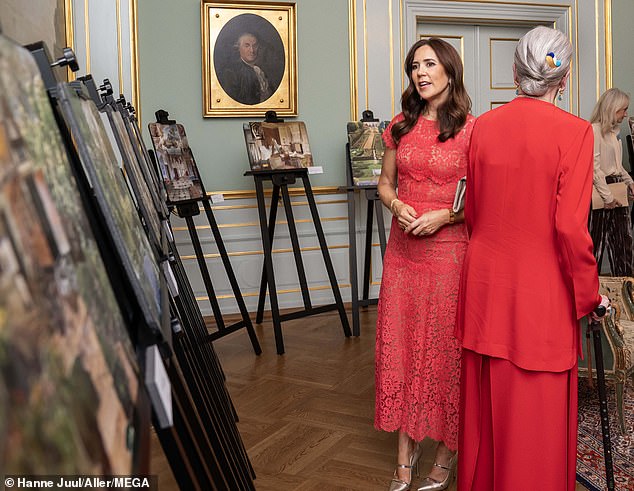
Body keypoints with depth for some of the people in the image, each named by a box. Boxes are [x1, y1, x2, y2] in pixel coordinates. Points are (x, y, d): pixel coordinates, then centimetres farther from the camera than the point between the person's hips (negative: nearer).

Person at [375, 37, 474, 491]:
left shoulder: (470, 130, -5)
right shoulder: (401, 127, 9)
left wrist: (444, 215, -16)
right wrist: (397, 206, -5)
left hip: (449, 248, -4)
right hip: (403, 248, 5)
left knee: (445, 347, 4)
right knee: (400, 343, 8)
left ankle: (447, 451, 23)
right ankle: (407, 446, 23)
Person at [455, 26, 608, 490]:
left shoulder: (484, 125, 0)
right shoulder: (574, 131, -13)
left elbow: (472, 210, 7)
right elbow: (570, 226, -16)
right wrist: (590, 294, -2)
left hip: (486, 282, 5)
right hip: (541, 289, -5)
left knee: (486, 403, 19)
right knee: (537, 412, 11)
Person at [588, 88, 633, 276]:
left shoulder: (614, 131, 13)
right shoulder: (594, 130, -14)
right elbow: (595, 167, -18)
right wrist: (608, 197, -18)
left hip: (617, 191, 8)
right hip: (601, 191, -8)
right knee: (596, 240, 0)